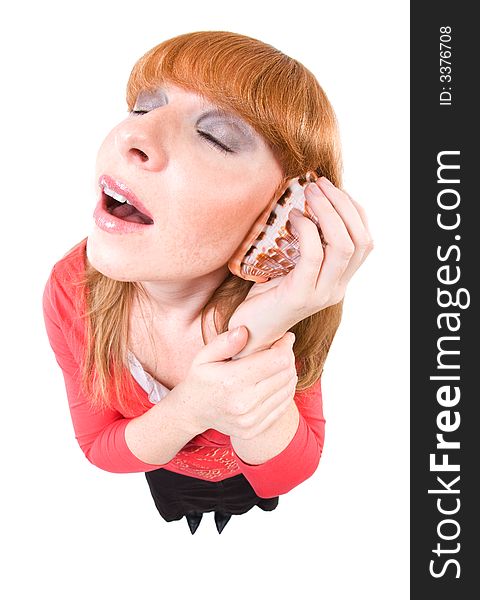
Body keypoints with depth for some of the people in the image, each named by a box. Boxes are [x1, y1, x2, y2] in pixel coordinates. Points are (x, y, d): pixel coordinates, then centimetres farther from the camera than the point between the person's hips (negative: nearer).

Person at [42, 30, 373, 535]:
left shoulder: (284, 300, -36)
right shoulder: (72, 289, -33)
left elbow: (285, 476, -30)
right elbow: (98, 445, -21)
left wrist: (255, 352, -50)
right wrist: (190, 410, -44)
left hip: (254, 483, -1)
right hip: (168, 480, 1)